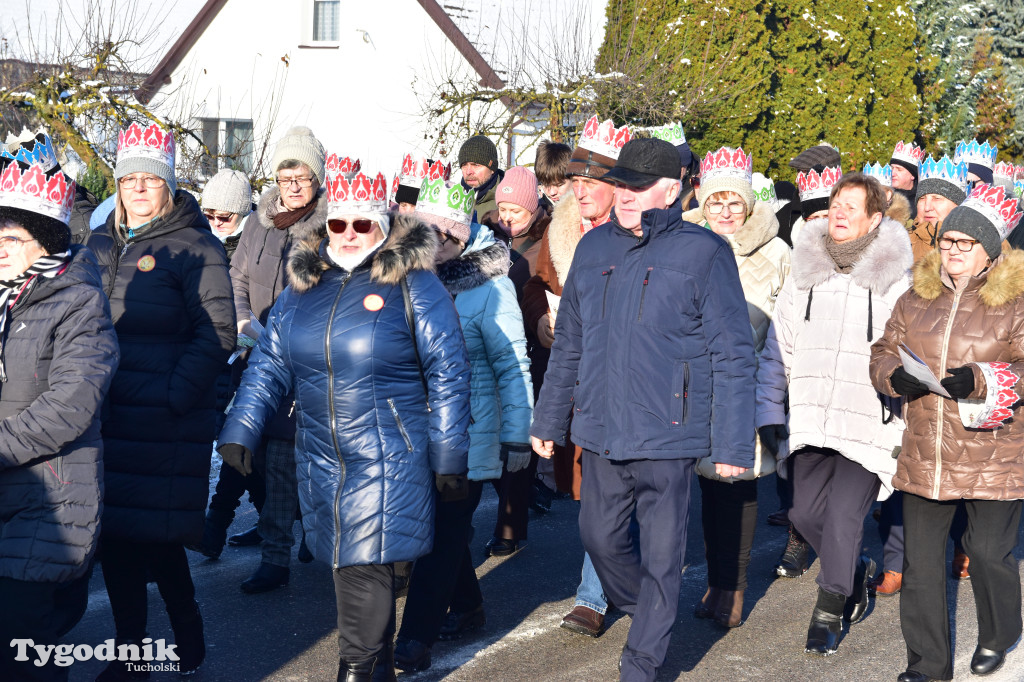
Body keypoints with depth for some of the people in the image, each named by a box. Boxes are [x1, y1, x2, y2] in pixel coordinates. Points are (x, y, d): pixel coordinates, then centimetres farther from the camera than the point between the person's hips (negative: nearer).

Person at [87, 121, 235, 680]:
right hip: (104, 418, 6)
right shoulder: (100, 245, 16)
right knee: (114, 535, 8)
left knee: (155, 536, -2)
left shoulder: (196, 248, -4)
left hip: (165, 424, -6)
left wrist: (173, 395, -18)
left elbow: (216, 332, -10)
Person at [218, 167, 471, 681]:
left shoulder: (413, 285, -4)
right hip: (319, 461, 5)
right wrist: (240, 429, 0)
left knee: (365, 568, -9)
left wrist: (449, 459, -5)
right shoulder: (303, 283, 10)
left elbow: (448, 373, -3)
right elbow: (269, 363, 11)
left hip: (388, 461, -5)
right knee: (350, 568, 11)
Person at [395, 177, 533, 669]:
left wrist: (517, 437, -8)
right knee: (441, 526, 14)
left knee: (445, 532, -5)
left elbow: (513, 366, -7)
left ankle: (417, 639, -2)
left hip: (467, 434, -5)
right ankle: (466, 608, 33)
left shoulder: (490, 287, -10)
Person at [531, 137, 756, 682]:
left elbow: (732, 355, -8)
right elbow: (568, 343, 15)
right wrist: (548, 419, 16)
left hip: (666, 433, -5)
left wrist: (732, 444, -11)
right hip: (599, 429, 5)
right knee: (599, 536, 16)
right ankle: (644, 610, 43)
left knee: (660, 554, 5)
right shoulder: (594, 248, 7)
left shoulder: (703, 253, -8)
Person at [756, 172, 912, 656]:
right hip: (810, 417, 4)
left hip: (870, 422, -4)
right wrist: (768, 412, 10)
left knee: (843, 514, -9)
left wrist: (908, 422, -2)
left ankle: (828, 613, 11)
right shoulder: (803, 273, 9)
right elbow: (778, 348, 14)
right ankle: (856, 569, 32)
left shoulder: (895, 280, -1)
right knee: (805, 511, 2)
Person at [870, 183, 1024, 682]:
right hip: (924, 456, 4)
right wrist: (896, 377, -8)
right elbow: (883, 353, 14)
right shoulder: (915, 299, 11)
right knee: (921, 558, 6)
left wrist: (980, 380, -23)